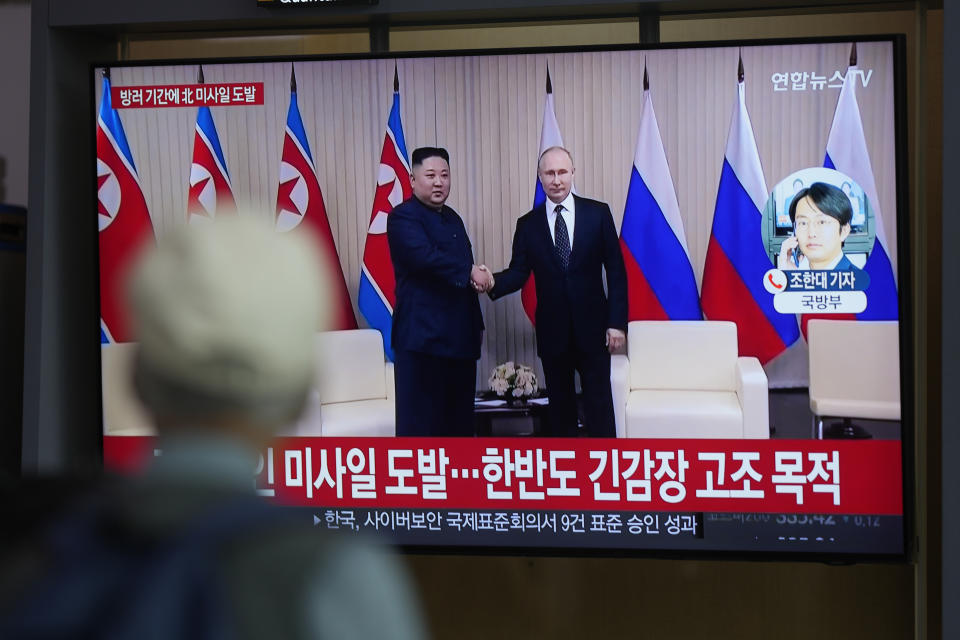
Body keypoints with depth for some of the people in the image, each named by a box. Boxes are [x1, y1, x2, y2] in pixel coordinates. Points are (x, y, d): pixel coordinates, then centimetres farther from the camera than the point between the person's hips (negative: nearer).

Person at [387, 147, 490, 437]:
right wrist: (470, 271, -14)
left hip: (460, 335, 8)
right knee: (421, 420, -6)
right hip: (424, 335, -8)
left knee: (460, 419, 11)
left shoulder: (453, 218, 18)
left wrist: (476, 322, 16)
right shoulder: (402, 217, -7)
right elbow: (425, 257, -25)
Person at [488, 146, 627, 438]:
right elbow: (519, 272, 0)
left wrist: (617, 322, -6)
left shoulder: (597, 213, 0)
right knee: (560, 406, 8)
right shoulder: (528, 224, 5)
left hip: (592, 328, -1)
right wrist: (493, 282, -23)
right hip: (552, 331, 2)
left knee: (599, 403, 0)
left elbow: (616, 271, 0)